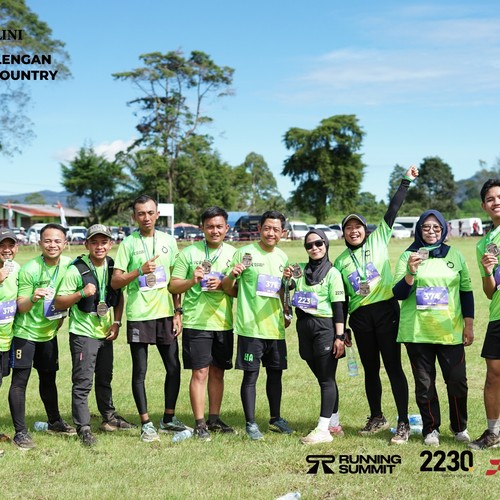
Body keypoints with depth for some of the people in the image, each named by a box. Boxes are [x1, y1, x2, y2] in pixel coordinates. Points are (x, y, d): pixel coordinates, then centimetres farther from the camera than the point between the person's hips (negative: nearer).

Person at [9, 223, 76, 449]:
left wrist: (62, 316, 7)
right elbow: (21, 307, -17)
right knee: (20, 380, -5)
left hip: (49, 332, 5)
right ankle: (20, 431, 2)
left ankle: (54, 422, 32)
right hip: (25, 331, -5)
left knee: (48, 377, 17)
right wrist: (33, 298, -36)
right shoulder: (29, 270, -20)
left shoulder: (68, 265, -6)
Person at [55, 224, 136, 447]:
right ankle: (83, 428, 3)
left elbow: (119, 296, 13)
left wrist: (116, 323, 2)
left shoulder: (113, 267, 2)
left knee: (105, 378, 19)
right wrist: (82, 293, -28)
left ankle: (109, 417, 35)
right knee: (82, 381, -5)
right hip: (83, 334, -5)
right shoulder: (77, 270, -14)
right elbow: (59, 303, -13)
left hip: (105, 333, 6)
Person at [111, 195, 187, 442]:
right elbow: (115, 282, -4)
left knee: (174, 367, 6)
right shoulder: (128, 243, -1)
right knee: (139, 371, 3)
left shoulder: (168, 241, 9)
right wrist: (140, 271, -18)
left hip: (165, 313, 3)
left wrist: (178, 312, 6)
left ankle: (168, 418, 21)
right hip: (138, 315, -3)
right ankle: (146, 424, 12)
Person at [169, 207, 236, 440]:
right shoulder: (189, 253, -1)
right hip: (196, 322, -3)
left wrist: (222, 285, -15)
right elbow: (173, 286, -2)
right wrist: (193, 280, -19)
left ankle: (214, 419, 23)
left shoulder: (233, 253, 7)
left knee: (218, 372, 11)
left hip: (224, 322, 3)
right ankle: (200, 424, 4)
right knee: (200, 372, -3)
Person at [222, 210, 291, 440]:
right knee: (250, 375, 0)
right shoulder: (244, 253, -5)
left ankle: (275, 419, 27)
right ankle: (250, 423, 9)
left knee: (275, 373, 13)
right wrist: (231, 275, -24)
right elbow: (228, 288, -3)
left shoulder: (283, 257, 11)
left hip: (275, 325, 5)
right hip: (250, 326, -5)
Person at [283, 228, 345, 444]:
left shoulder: (332, 273, -4)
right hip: (305, 326, 5)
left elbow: (338, 307, -8)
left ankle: (323, 429, -7)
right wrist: (286, 279, -10)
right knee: (322, 377, 12)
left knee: (326, 379, -4)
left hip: (325, 326, -5)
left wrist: (339, 337, -13)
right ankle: (334, 424, 22)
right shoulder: (300, 270, 9)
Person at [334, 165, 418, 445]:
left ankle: (404, 423, -1)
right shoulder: (340, 262, 13)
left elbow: (393, 210, 1)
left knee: (393, 366, -5)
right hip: (360, 317, 3)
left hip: (385, 310, -3)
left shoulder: (378, 240, 6)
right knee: (370, 369, 11)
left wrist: (406, 182, -4)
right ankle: (377, 418, 26)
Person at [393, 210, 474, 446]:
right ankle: (431, 429, 20)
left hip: (450, 331, 1)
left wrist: (469, 324, 6)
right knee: (424, 384, 5)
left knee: (457, 381, -1)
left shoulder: (455, 255, 8)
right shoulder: (408, 256, 2)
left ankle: (460, 427, 20)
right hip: (417, 331, -1)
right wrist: (411, 272, -21)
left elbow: (466, 291, 11)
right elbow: (399, 294, -3)